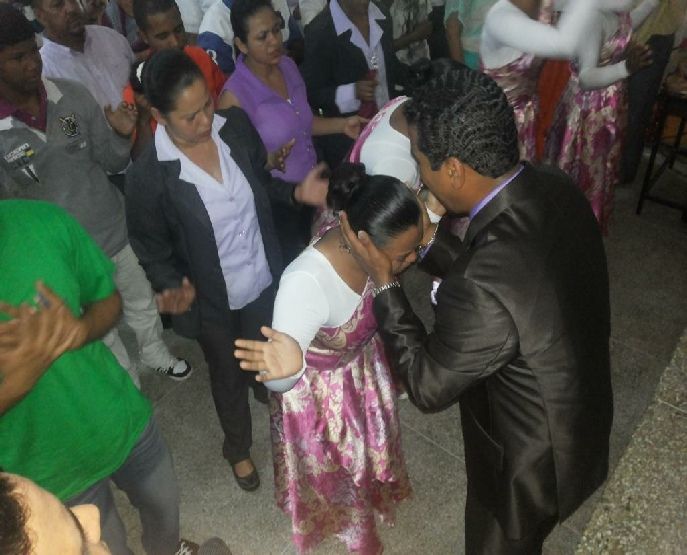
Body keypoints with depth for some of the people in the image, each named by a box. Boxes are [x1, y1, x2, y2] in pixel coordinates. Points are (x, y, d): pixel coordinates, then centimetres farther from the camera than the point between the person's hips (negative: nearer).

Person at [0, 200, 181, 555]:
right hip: (51, 471, -3)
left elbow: (109, 300, -3)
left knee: (165, 509, 27)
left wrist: (80, 329, -25)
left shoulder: (41, 220, -17)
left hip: (122, 420, 3)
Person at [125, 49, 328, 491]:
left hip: (265, 281, 3)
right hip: (213, 302, -3)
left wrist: (296, 192, -15)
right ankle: (238, 448, 55)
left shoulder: (236, 125, -15)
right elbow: (152, 250, -13)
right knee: (228, 377, 23)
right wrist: (172, 287, -32)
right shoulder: (148, 177, -27)